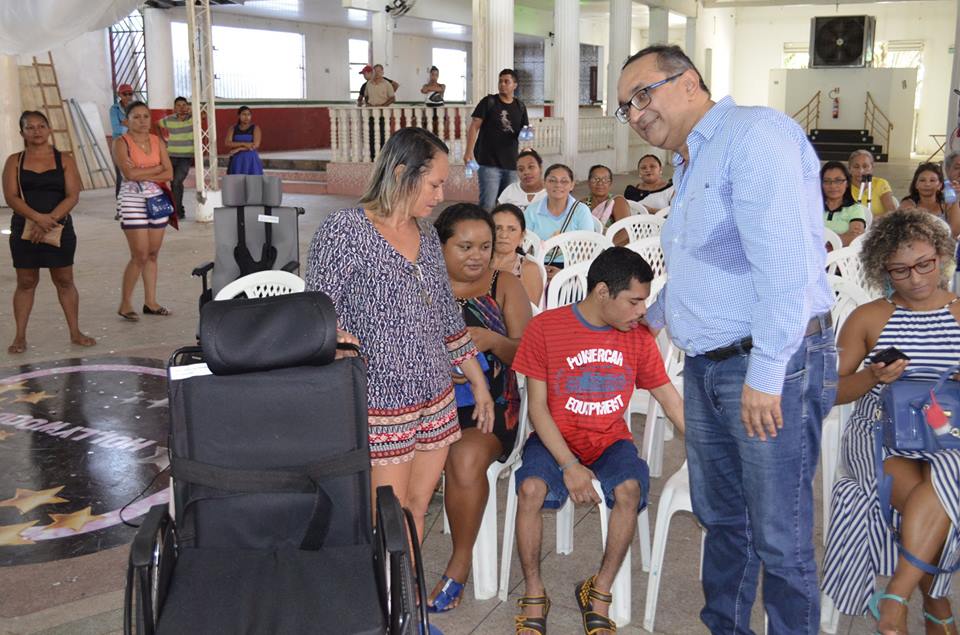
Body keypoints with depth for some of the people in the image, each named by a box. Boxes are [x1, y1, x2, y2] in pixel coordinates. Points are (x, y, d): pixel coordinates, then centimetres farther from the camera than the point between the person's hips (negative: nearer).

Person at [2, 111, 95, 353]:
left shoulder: (64, 160, 3)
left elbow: (72, 196, -6)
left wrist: (49, 220, -18)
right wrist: (38, 217, -21)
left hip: (59, 229, 0)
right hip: (25, 230, 0)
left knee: (64, 281, 7)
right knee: (26, 282, 7)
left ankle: (75, 332, 16)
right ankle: (20, 336, 14)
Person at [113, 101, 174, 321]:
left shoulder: (157, 142, 10)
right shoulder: (121, 143, -4)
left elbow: (169, 173, 1)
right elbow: (130, 173, -18)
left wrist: (143, 176, -12)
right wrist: (157, 168, -7)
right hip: (133, 200, -5)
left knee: (153, 254, 8)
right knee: (140, 256, -8)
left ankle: (150, 301, 16)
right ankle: (125, 304, 4)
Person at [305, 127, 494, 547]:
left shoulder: (426, 235, 11)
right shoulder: (344, 231, -11)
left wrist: (478, 383, 19)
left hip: (436, 399, 7)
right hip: (380, 405, -6)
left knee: (416, 512, 13)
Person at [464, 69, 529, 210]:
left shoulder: (520, 107, 12)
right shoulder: (489, 102, 0)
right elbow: (474, 127, -5)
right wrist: (469, 151, -17)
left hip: (511, 163, 5)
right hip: (489, 163, -5)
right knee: (488, 204, -12)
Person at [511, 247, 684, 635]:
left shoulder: (638, 336, 1)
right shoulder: (545, 328, -9)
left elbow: (668, 398, 10)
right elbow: (537, 405, -9)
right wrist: (569, 465, -19)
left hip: (610, 440, 2)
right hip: (555, 439, -2)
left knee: (629, 489, -30)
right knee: (530, 489, -32)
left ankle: (599, 594, -8)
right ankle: (534, 595, -9)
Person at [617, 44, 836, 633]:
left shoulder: (755, 133, -12)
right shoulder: (691, 166, 19)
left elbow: (785, 262, -22)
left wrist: (766, 373, -23)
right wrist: (650, 318, 42)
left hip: (774, 364, -9)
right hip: (707, 366, 9)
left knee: (780, 538, 1)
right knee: (722, 518, 18)